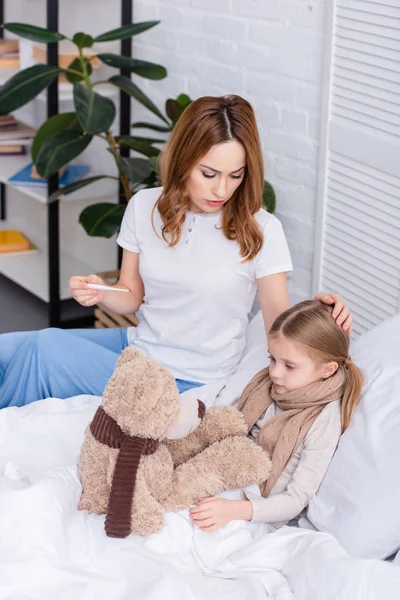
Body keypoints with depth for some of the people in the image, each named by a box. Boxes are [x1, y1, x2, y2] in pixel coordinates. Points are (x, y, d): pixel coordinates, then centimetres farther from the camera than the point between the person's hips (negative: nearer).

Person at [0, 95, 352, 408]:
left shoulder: (261, 230, -14)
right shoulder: (145, 207, -2)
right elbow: (132, 296, 7)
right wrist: (101, 295, -16)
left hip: (188, 382, -5)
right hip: (137, 345, 5)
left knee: (43, 349, -19)